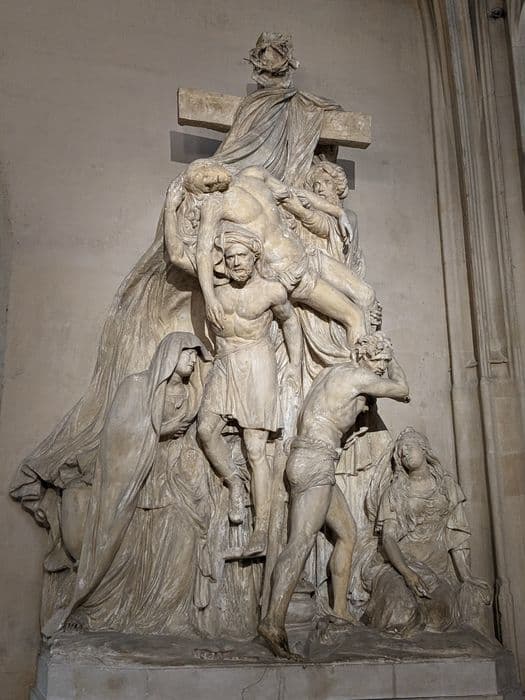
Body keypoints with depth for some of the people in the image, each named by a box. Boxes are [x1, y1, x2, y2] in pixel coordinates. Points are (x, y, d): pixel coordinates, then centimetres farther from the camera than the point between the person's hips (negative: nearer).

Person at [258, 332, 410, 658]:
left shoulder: (333, 372, 20)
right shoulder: (357, 375, -6)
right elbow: (403, 390, 4)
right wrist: (392, 360, 18)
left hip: (309, 462, 10)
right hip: (315, 462, -10)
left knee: (348, 532, 16)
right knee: (302, 541, -18)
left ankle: (341, 610, 20)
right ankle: (274, 621, -26)